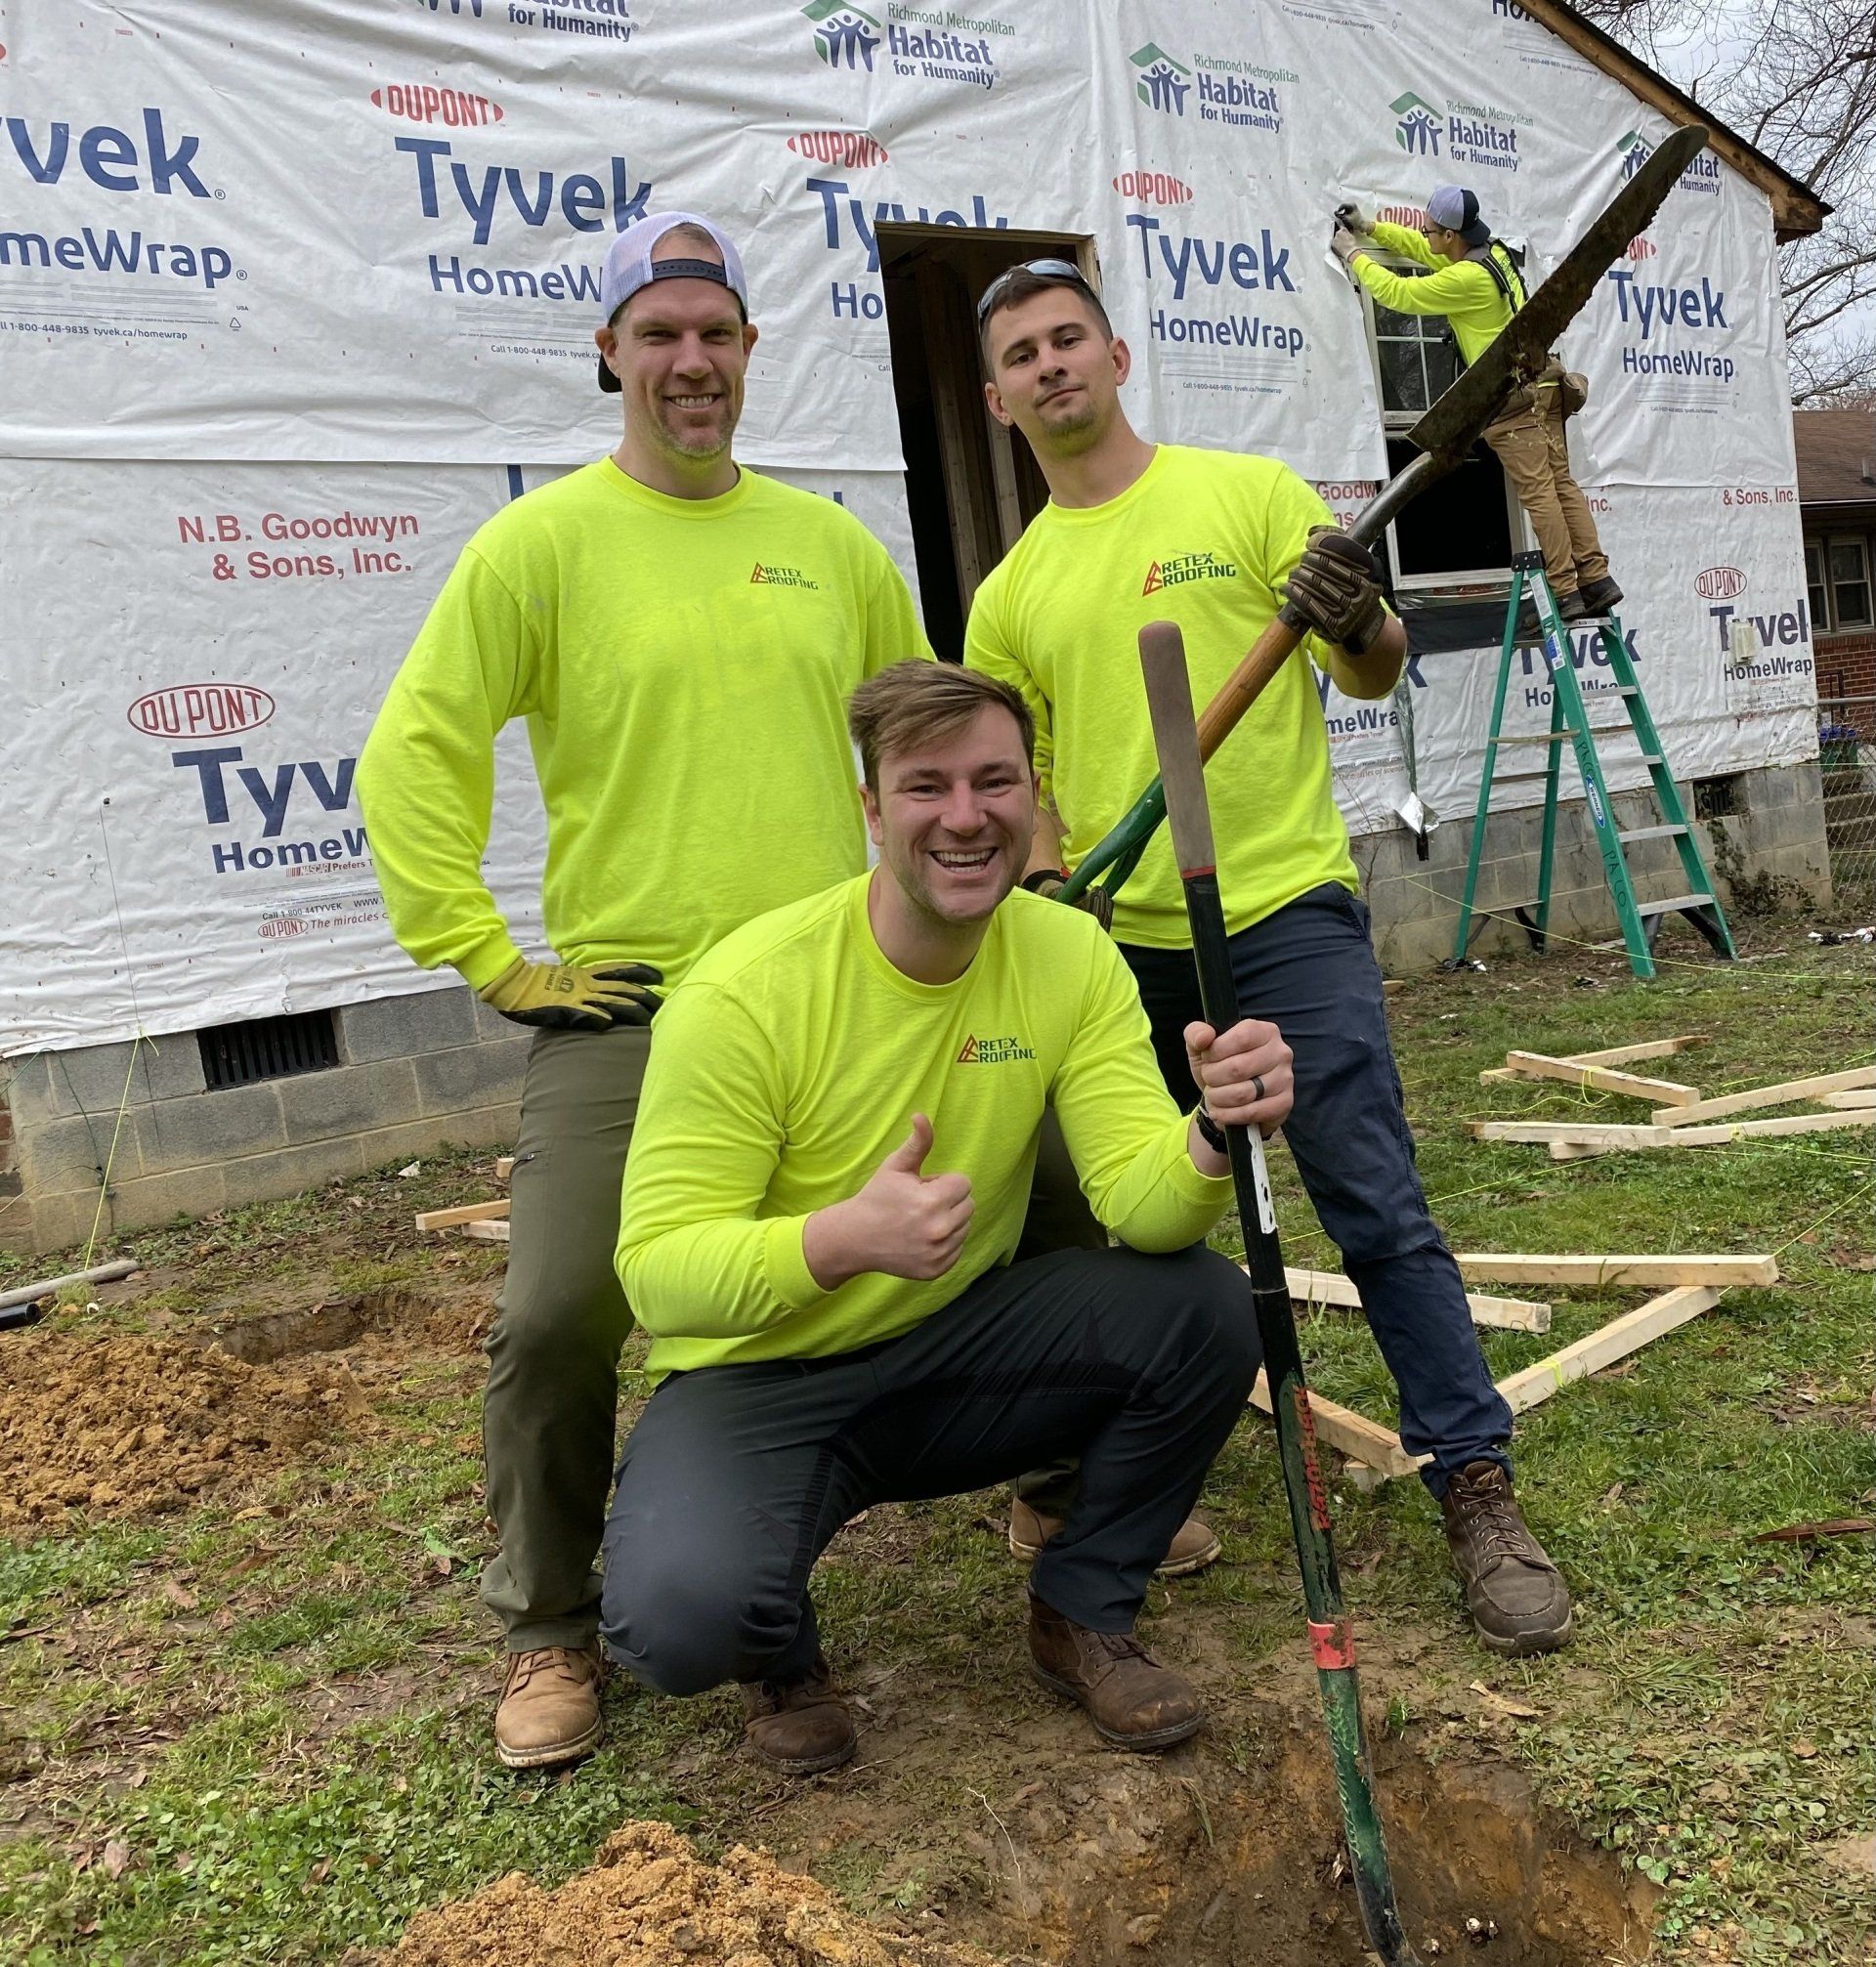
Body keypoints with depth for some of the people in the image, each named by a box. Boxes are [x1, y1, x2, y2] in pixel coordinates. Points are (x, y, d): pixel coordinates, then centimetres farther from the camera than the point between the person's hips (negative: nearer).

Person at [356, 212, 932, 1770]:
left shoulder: (832, 543, 12)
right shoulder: (541, 540, -1)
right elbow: (413, 759, -3)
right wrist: (487, 959, -8)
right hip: (623, 1008, -4)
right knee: (559, 1322, -10)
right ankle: (550, 1633, 16)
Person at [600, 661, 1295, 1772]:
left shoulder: (1072, 958, -9)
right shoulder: (747, 992, -22)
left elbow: (1142, 1210, -17)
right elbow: (655, 1272, -24)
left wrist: (1214, 1138, -41)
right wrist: (845, 1239, -43)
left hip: (958, 1351, 4)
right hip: (762, 1379, -3)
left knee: (1204, 1306, -20)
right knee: (682, 1613, -32)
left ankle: (1083, 1616, 6)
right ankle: (784, 1651, 9)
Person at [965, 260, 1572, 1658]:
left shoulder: (1247, 492, 2)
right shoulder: (1012, 593, 11)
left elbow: (1374, 679, 1)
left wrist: (1360, 625, -21)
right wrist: (1053, 881, -4)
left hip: (1287, 911, -3)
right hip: (1121, 941, 4)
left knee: (1377, 1206, -6)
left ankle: (1479, 1487, 5)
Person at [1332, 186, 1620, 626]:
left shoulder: (1468, 278, -17)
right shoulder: (1492, 253, 12)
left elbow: (1397, 292, -10)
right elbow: (1423, 251, 27)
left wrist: (1353, 255, 3)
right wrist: (1371, 228, 26)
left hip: (1512, 393, -9)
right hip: (1542, 383, 9)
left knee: (1537, 491, -10)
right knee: (1560, 483, 7)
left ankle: (1564, 592, -11)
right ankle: (1595, 578, 5)